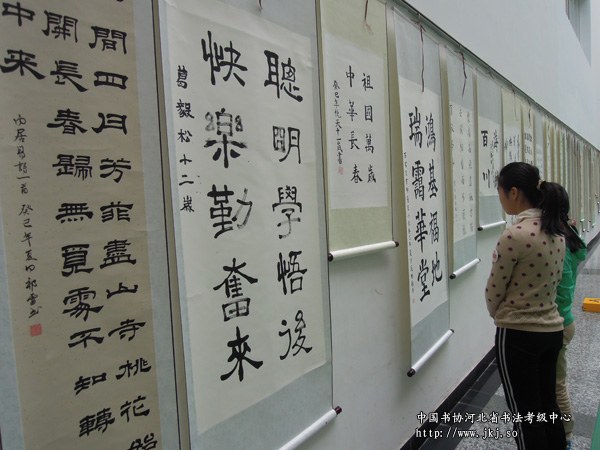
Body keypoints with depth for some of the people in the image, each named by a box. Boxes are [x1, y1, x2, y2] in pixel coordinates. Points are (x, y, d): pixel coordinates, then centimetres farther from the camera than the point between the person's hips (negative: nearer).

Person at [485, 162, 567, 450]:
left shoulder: (514, 235, -22)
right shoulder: (556, 231, 3)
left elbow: (494, 292, -12)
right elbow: (554, 280, 12)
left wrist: (497, 315, 7)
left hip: (518, 335, -8)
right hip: (552, 329, 8)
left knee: (525, 417, 9)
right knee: (548, 408, 23)